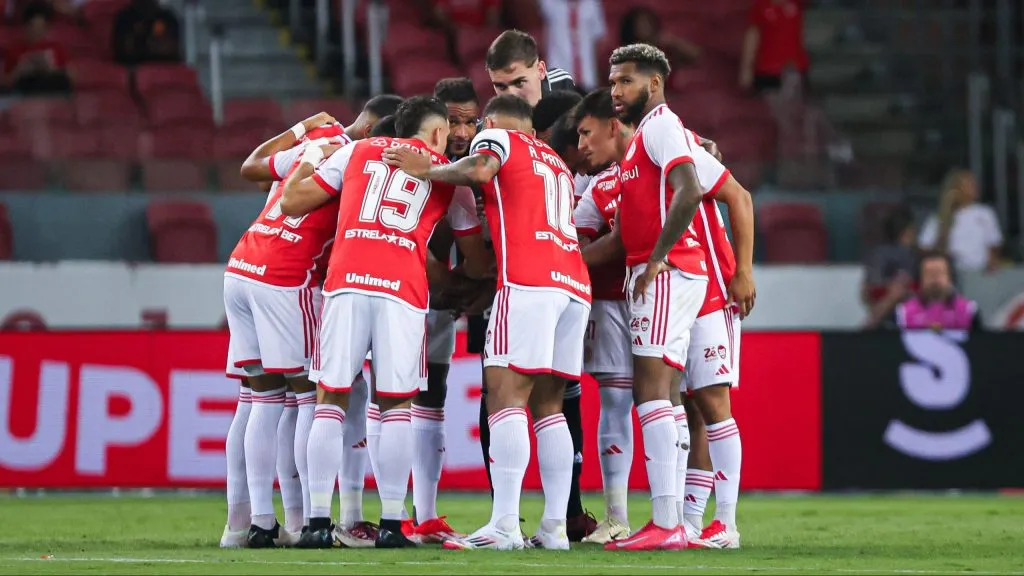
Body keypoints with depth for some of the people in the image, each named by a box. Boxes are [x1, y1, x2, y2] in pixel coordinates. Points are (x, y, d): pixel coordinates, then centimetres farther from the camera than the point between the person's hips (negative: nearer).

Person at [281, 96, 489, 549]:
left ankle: (318, 521, 1)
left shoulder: (358, 151, 19)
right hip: (404, 291, -1)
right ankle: (391, 523, 3)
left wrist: (308, 160, 38)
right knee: (396, 407, 9)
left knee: (331, 400, 6)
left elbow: (293, 203, 21)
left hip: (346, 283, 1)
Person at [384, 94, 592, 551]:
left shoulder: (496, 137, 10)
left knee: (506, 394, -11)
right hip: (575, 281, 7)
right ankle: (554, 526, 3)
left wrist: (425, 170, 1)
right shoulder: (556, 162, 31)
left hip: (528, 280, -7)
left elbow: (479, 170, -11)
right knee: (547, 405, 10)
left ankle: (504, 525, -21)